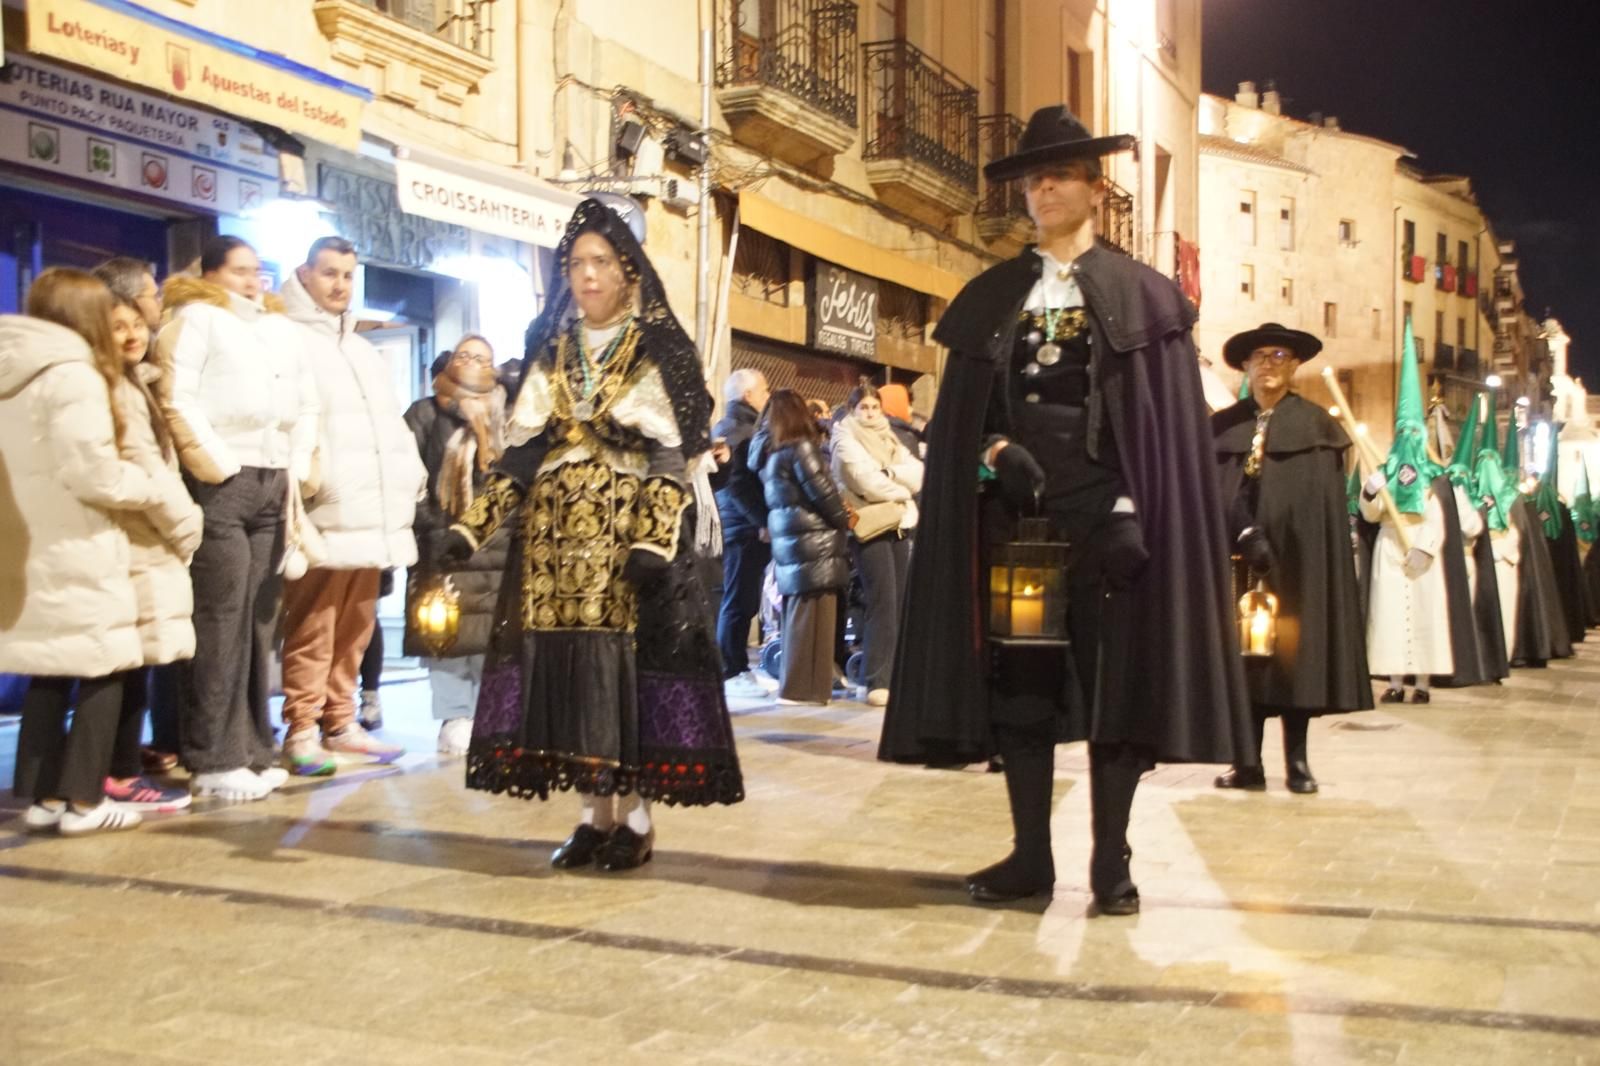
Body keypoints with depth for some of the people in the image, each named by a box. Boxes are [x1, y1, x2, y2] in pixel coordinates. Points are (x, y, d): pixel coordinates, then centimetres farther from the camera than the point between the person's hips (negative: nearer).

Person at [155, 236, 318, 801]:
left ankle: (253, 750, 13)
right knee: (222, 621, -7)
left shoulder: (282, 328, 22)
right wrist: (220, 466, -12)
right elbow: (177, 401, -8)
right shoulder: (194, 318, 3)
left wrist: (297, 468, 9)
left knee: (260, 619, 7)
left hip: (273, 483, 6)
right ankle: (214, 761, -3)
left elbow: (306, 403, 21)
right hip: (221, 480, -6)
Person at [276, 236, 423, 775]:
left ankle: (340, 724, 18)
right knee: (312, 628, -7)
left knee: (355, 626, 10)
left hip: (373, 512, 8)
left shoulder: (364, 349, 26)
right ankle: (302, 731, -1)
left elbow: (392, 423, 27)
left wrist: (409, 476, 14)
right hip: (323, 511, -8)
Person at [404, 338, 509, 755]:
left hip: (498, 541, 2)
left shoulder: (504, 417, 16)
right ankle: (455, 719, 1)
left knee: (495, 632, -1)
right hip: (443, 542, -1)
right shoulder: (425, 413, 9)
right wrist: (426, 525, -10)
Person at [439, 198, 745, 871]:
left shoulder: (660, 354, 2)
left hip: (626, 538, -4)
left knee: (628, 671, -6)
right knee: (566, 671, 2)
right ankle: (595, 816, 12)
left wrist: (654, 542, -20)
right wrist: (471, 528, 3)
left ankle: (636, 819, 5)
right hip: (553, 539, 4)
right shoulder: (550, 355, 15)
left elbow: (671, 458, -6)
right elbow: (521, 453, 12)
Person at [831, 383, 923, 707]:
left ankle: (894, 675, 8)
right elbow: (866, 480, -13)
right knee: (882, 603, -14)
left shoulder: (889, 437, 20)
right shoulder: (845, 439, 1)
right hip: (870, 526, -7)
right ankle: (877, 682, -13)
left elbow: (917, 475, 7)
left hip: (899, 525, 7)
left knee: (900, 603, 3)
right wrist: (902, 489, -1)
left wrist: (890, 471, -10)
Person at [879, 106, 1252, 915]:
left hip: (1103, 510, -2)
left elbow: (1166, 422, -1)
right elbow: (962, 414, 10)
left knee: (1115, 682, -1)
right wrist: (994, 453, -10)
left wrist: (1133, 508, -11)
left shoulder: (1143, 293, 6)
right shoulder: (990, 295, 13)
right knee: (1018, 681, 3)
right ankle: (1031, 853, 13)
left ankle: (1110, 862, 9)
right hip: (1011, 510, 3)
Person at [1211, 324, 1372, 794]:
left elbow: (1326, 502, -1)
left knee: (1296, 651, -1)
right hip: (1241, 556, 1)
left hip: (1299, 555, -1)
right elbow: (1216, 493, 1)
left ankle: (1297, 761, 7)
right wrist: (1244, 534, -15)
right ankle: (1248, 761, 3)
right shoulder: (1224, 425, 11)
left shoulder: (1316, 423, 6)